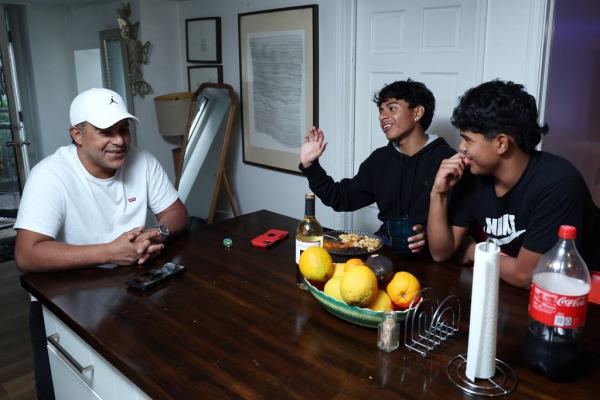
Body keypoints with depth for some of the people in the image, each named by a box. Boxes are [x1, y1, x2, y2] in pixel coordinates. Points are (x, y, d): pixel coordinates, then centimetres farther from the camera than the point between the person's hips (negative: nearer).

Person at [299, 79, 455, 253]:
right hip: (385, 243, 5)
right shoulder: (380, 158, 11)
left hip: (425, 252, -5)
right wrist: (310, 165, 5)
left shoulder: (446, 159, -9)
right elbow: (341, 198, 14)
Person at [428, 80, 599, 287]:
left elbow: (524, 275, -24)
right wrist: (438, 193, -16)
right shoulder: (473, 175, -8)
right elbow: (441, 253, -5)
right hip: (507, 291, 5)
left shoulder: (556, 183, -25)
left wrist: (477, 252, -8)